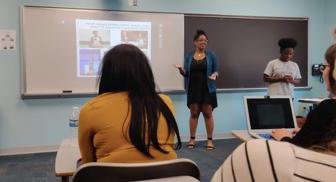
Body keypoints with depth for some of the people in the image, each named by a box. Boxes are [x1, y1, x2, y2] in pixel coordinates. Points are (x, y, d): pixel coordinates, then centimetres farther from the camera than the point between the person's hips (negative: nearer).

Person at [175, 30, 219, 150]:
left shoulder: (211, 55, 2)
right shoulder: (189, 56, 6)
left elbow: (216, 71, 3)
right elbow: (186, 73, 6)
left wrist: (214, 75, -19)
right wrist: (180, 69, -14)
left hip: (207, 89, -1)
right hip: (193, 89, 1)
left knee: (208, 113, 0)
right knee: (194, 113, 6)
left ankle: (210, 140, 8)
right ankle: (192, 139, 15)